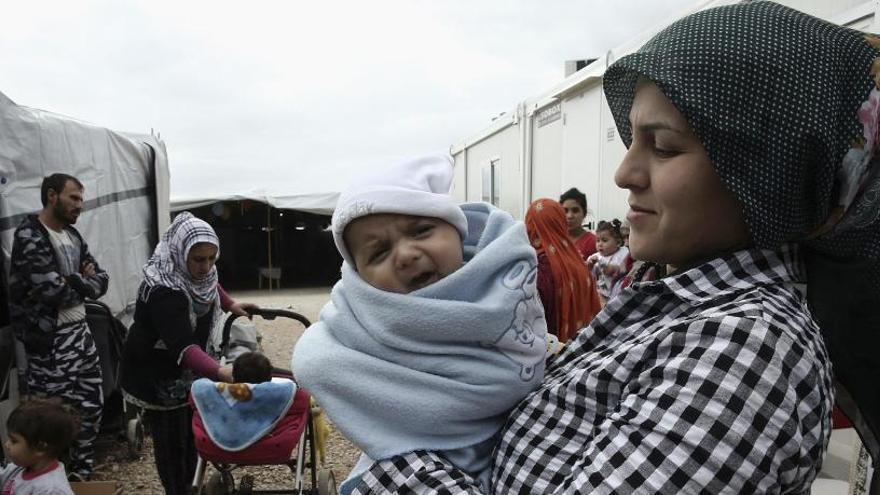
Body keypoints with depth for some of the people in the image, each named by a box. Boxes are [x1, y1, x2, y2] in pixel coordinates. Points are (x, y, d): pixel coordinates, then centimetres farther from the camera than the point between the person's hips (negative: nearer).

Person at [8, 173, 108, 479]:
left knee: (91, 406, 15)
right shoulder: (29, 236, -13)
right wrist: (84, 282, -5)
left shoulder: (72, 235, 13)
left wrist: (72, 281, -11)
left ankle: (83, 473, 30)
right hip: (49, 341, -8)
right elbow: (54, 290, -23)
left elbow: (102, 280, 9)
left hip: (80, 332, 8)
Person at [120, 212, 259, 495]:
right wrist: (219, 372, -59)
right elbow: (183, 346, -47)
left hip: (187, 369, 8)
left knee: (192, 433, 15)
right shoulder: (164, 291, -36)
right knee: (172, 440, 0)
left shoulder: (193, 270, -10)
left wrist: (231, 305, 5)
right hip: (156, 375, -8)